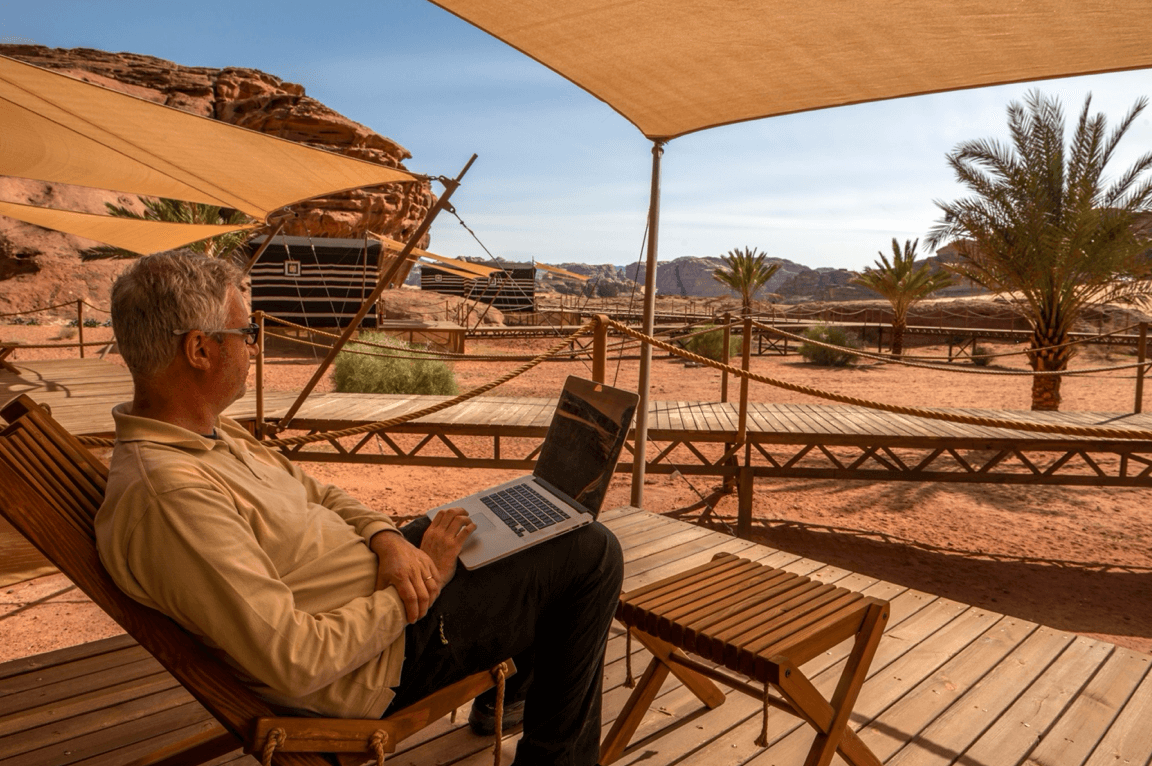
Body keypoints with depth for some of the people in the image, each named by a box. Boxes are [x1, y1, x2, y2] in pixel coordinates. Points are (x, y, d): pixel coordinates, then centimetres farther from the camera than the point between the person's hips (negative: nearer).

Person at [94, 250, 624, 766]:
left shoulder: (211, 432, 1)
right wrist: (414, 591, -21)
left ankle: (507, 693, 43)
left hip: (381, 576, 10)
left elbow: (319, 494, 8)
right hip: (389, 656, -10)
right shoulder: (168, 494, -32)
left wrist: (387, 539, -11)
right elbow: (293, 665, -32)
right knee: (593, 554, -5)